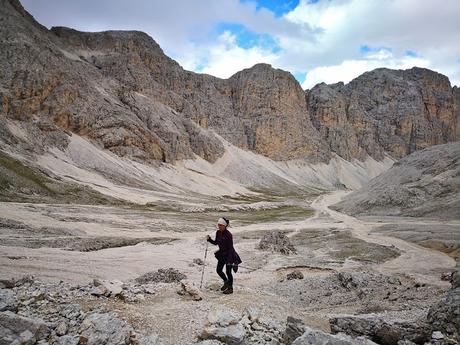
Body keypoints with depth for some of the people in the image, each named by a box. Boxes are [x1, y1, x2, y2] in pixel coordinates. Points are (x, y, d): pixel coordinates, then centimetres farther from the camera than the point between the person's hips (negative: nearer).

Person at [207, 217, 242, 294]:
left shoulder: (228, 235, -24)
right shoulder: (218, 233, -2)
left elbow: (230, 248, -22)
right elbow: (216, 243, 12)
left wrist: (229, 260, -25)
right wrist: (209, 239, -7)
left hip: (229, 255, -7)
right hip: (222, 254, 7)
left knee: (228, 272, 1)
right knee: (218, 270, 9)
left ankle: (230, 288, 19)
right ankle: (226, 282, 35)